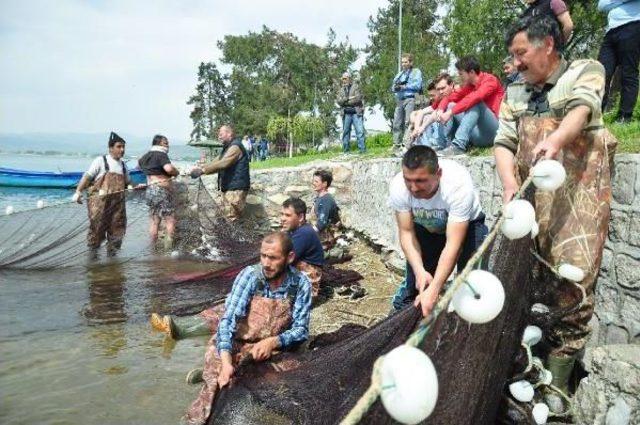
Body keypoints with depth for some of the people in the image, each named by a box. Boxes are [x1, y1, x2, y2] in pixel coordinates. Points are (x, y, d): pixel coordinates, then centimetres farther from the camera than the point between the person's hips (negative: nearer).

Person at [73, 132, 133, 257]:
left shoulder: (123, 165, 16)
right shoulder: (101, 161, 0)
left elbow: (127, 182, 24)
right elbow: (87, 176, -6)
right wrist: (78, 191, -15)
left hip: (118, 202, 5)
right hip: (100, 200, -5)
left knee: (117, 227, 5)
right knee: (97, 226, -3)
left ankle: (112, 250, 19)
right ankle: (93, 249, 12)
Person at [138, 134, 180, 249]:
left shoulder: (146, 156, 14)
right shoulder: (161, 155, -12)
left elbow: (140, 163, 36)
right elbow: (169, 168, -29)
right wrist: (176, 172, -10)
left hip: (150, 190, 8)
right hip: (163, 189, -8)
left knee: (154, 220, 12)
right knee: (170, 219, -1)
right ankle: (169, 246, -4)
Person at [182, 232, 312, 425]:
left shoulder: (301, 284, -11)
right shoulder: (250, 275, -14)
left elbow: (300, 330, -8)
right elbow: (228, 319, -21)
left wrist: (273, 342, -28)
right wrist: (226, 362, -35)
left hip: (271, 348, 2)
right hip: (234, 343, -1)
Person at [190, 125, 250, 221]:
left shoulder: (235, 147, -16)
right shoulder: (228, 148, 19)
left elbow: (222, 163, -28)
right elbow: (216, 162, 16)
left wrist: (202, 170, -26)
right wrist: (200, 168, 1)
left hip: (236, 188, -11)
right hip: (228, 188, 11)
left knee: (233, 219, -9)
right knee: (230, 218, 15)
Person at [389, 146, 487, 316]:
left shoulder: (458, 185, -39)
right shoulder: (398, 187, -30)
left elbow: (453, 244, -39)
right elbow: (406, 232, -21)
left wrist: (433, 290, -46)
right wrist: (419, 270, -37)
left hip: (466, 225, -2)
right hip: (426, 228, 2)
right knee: (413, 280, -3)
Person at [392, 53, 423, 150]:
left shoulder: (416, 72, 9)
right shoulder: (399, 74, 27)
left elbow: (417, 85, -8)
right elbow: (392, 87, 20)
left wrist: (403, 86, -5)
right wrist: (395, 87, -4)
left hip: (410, 99, -6)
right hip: (399, 100, 6)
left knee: (408, 123, -15)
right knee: (397, 124, 1)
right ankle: (397, 145, 3)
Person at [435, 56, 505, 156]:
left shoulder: (490, 80, -9)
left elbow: (475, 97, -28)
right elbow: (449, 98, 10)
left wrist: (450, 112, -33)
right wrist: (440, 110, -13)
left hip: (493, 131, -7)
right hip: (478, 135, 7)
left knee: (476, 103, -29)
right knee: (452, 105, 2)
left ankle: (458, 146, -42)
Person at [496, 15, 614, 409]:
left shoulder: (585, 71, 7)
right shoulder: (515, 93, 18)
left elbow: (581, 109, -14)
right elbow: (504, 143, 9)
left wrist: (556, 139, -36)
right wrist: (509, 185, -11)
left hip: (579, 193, -4)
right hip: (531, 196, 4)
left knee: (573, 284, -10)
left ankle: (557, 383, 1)